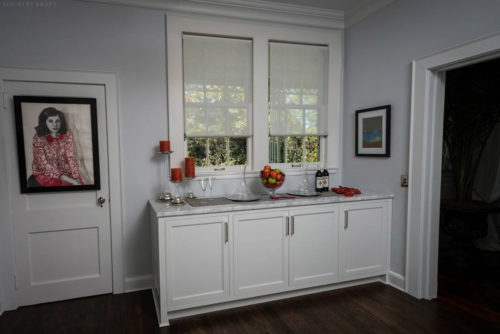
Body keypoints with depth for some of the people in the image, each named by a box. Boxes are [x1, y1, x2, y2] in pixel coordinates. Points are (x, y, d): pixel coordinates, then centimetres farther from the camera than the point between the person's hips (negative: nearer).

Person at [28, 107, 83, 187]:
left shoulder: (67, 134, -3)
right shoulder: (38, 138, -9)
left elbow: (71, 157, -6)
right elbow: (44, 164, -12)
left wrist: (76, 178, -20)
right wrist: (69, 180, -22)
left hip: (65, 173, 2)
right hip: (45, 174, -1)